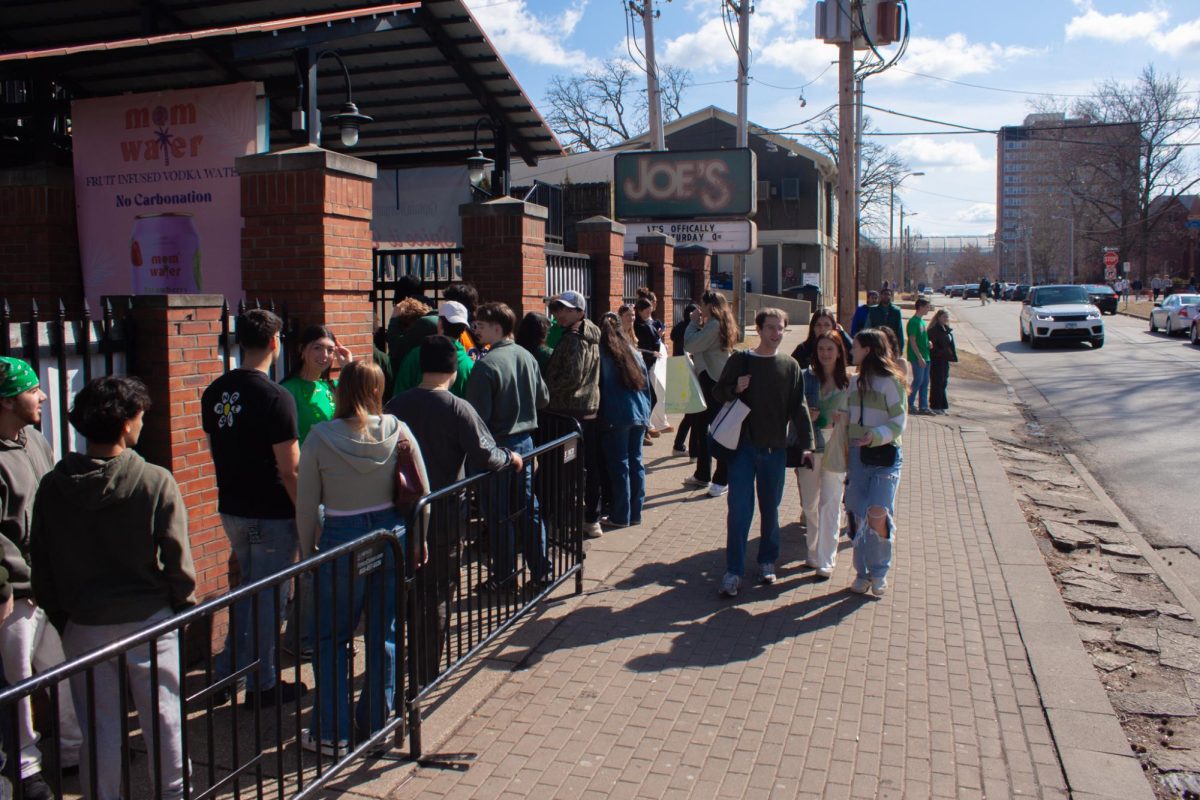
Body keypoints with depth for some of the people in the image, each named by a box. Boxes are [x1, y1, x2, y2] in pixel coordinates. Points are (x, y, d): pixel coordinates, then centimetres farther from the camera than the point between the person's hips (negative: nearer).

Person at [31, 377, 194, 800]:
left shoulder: (53, 486, -5)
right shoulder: (156, 481, -16)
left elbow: (42, 568, 2)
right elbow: (177, 560, -12)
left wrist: (62, 620, 14)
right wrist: (185, 607, 4)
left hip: (84, 626, 3)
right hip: (149, 621, -2)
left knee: (98, 727, 14)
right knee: (163, 717, 12)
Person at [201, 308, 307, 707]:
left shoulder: (215, 392, 3)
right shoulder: (275, 397, -20)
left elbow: (215, 451, 14)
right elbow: (290, 470, -20)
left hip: (231, 508, 7)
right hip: (271, 514, -7)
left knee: (247, 589, 22)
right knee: (267, 599, 6)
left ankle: (228, 674, 28)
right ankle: (261, 685, 18)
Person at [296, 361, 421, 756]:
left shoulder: (320, 437, -10)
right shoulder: (397, 430, -6)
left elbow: (306, 505, -3)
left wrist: (307, 552, 9)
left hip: (341, 540, -2)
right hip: (391, 535, 2)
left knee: (332, 638, 12)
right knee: (383, 635, 14)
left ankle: (332, 733, 17)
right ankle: (376, 724, 25)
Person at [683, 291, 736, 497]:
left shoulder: (714, 325, -18)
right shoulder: (719, 324, 15)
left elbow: (689, 345, -22)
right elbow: (702, 347, 15)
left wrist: (694, 322, -9)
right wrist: (698, 324, 4)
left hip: (715, 382, -11)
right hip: (713, 381, 11)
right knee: (702, 427, 16)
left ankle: (722, 480, 2)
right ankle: (702, 475, 26)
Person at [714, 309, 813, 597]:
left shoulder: (790, 366, 3)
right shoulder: (740, 360, -1)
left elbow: (799, 407, 3)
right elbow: (717, 393, 4)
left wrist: (806, 444, -5)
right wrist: (734, 389, -18)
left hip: (775, 449, 2)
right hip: (743, 446, -2)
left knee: (770, 509, 13)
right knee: (739, 510, -3)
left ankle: (767, 561, 29)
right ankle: (733, 570, 4)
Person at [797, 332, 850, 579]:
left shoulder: (848, 382, -1)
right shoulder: (806, 377, 2)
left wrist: (843, 418, -13)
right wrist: (805, 415, -13)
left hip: (835, 449, -2)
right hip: (808, 447, 2)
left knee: (830, 506, -2)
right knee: (810, 505, 12)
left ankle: (825, 560, 6)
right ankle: (813, 552, 28)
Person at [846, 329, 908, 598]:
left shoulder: (891, 381, -6)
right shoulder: (855, 382, 14)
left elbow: (898, 423, -10)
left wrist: (875, 436, -25)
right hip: (857, 454, 6)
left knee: (878, 514, -15)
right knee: (858, 516, 5)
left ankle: (880, 571, 5)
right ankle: (862, 573, 17)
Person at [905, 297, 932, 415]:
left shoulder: (922, 321, 15)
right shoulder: (913, 321, -13)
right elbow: (912, 341, -17)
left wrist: (928, 342, 1)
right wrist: (920, 357, -19)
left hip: (925, 356, 9)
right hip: (917, 357, -9)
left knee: (925, 382, 8)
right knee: (918, 380, -6)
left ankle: (923, 406, 12)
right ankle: (909, 404, 5)